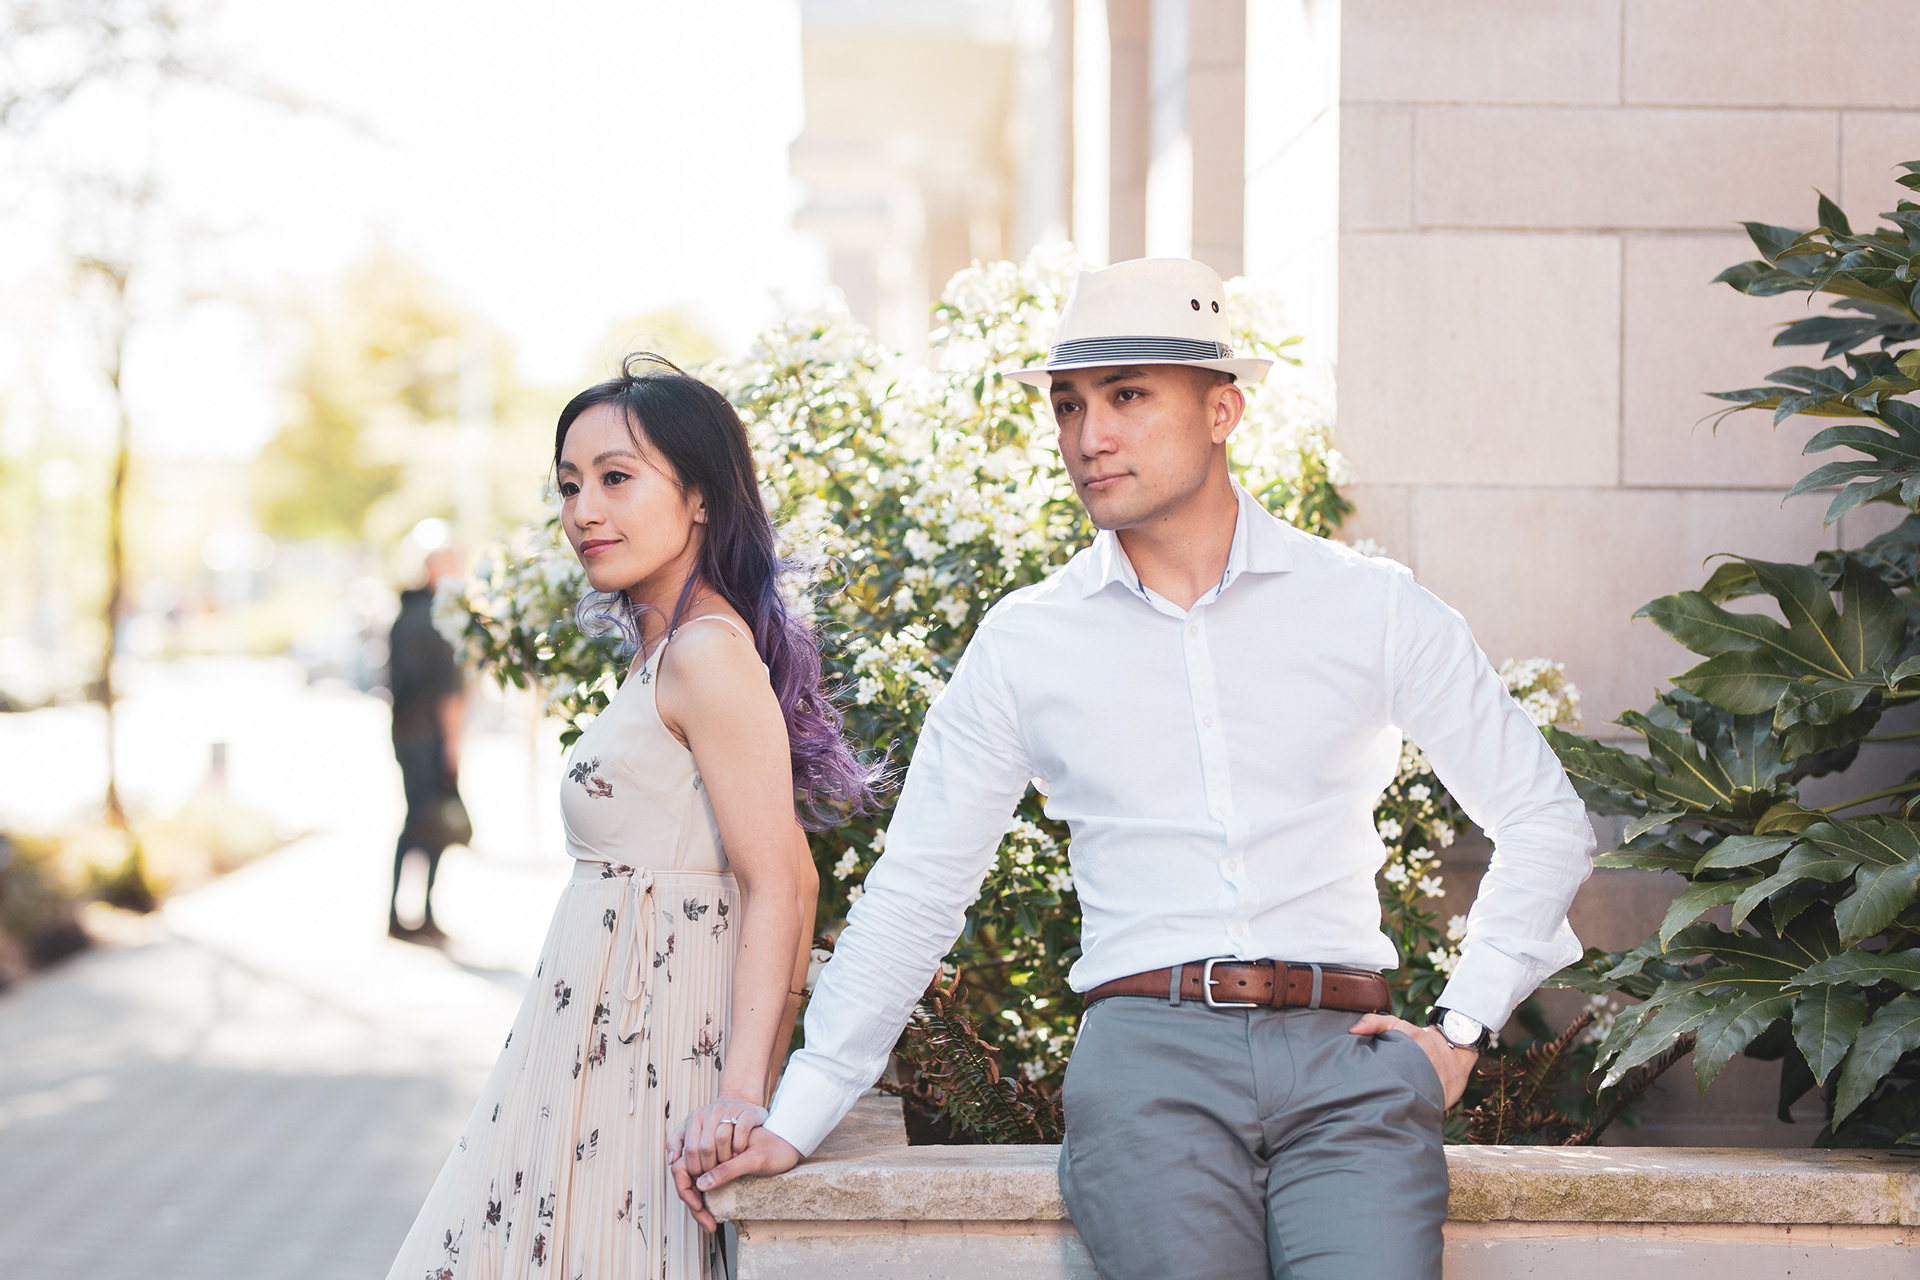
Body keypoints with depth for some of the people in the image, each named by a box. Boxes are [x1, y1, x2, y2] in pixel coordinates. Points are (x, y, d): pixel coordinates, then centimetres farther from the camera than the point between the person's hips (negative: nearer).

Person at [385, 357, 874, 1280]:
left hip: (644, 1057, -9)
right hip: (596, 1047, 9)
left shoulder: (707, 656, -13)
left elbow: (776, 891, -19)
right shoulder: (667, 653, 16)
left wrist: (738, 1095, -26)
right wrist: (757, 1085, 14)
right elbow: (801, 882, 16)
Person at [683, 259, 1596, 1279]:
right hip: (1151, 1054, 0)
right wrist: (793, 1120, 12)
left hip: (1346, 1055, 0)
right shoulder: (1023, 643, 12)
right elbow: (915, 890, 16)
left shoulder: (1373, 609, 9)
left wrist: (1462, 1030, 7)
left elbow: (1546, 821, 16)